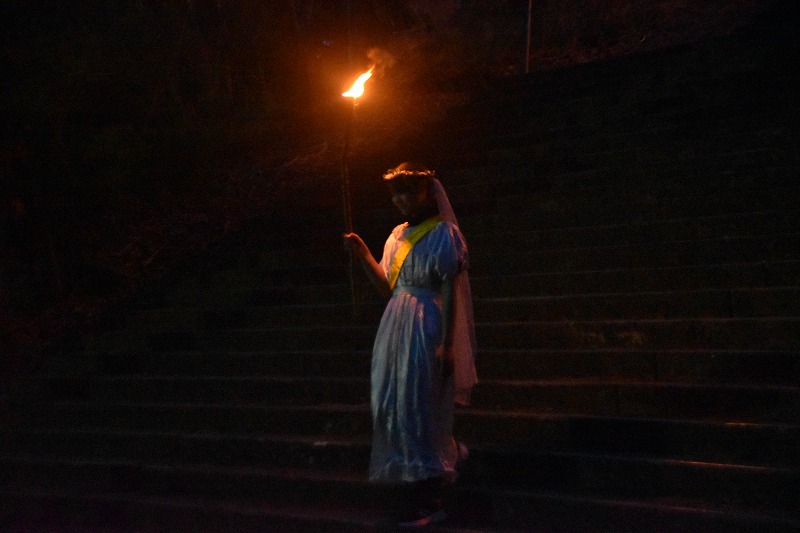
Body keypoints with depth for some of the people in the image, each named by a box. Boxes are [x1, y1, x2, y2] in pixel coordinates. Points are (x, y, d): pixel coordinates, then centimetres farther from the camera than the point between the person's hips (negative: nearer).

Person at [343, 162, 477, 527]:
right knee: (392, 408, 12)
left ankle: (427, 502, 7)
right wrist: (364, 256, 4)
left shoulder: (444, 235, -7)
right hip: (396, 330, 8)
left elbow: (450, 294, -13)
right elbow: (388, 288, 15)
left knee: (418, 409, -4)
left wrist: (446, 346, -18)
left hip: (426, 331, -8)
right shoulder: (398, 236, 14)